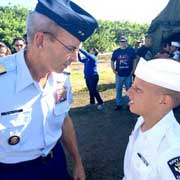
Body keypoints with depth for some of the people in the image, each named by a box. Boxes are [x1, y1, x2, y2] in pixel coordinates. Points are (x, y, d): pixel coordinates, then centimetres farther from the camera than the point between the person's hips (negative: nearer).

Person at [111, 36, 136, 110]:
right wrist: (114, 71, 0)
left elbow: (134, 61, 4)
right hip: (119, 75, 1)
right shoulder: (116, 51, 3)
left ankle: (129, 104, 21)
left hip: (128, 74, -1)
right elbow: (112, 62, 10)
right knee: (118, 89, 7)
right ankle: (119, 104, 17)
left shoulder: (131, 50, -1)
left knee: (129, 89, 8)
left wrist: (133, 70, -3)